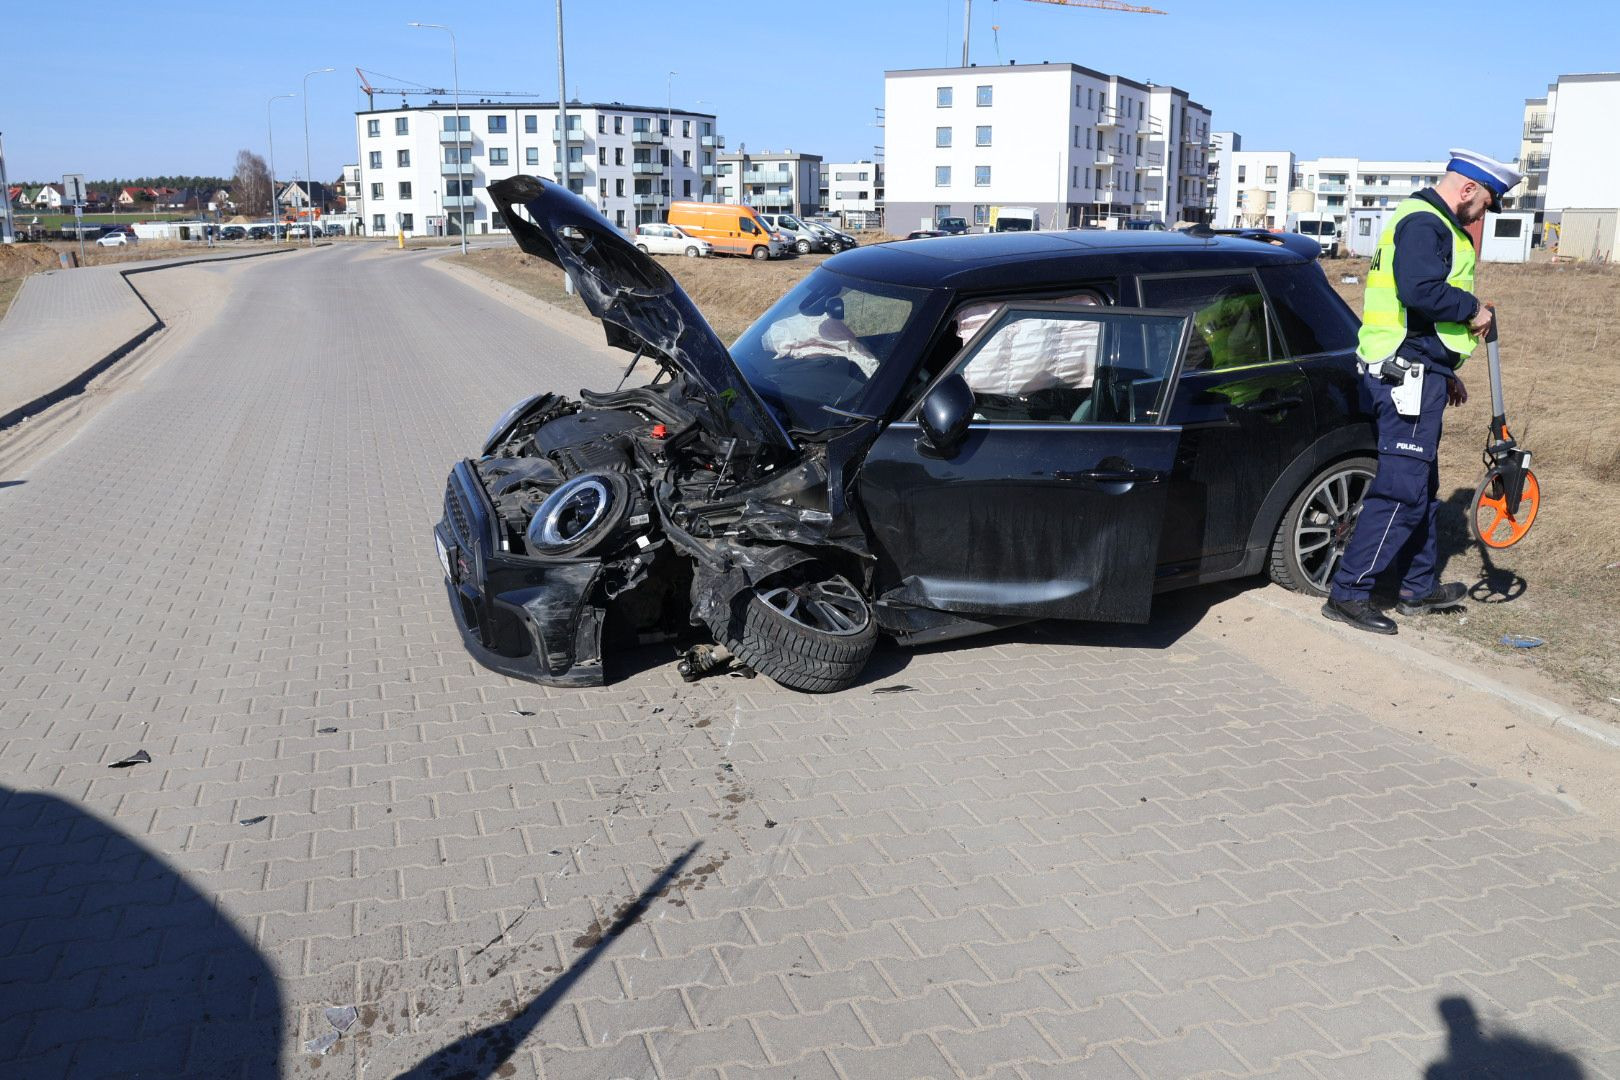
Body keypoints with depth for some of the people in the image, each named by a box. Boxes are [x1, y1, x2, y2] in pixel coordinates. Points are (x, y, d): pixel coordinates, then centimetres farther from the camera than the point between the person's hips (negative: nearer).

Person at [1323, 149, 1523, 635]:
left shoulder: (1433, 224, 23)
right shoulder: (1423, 222, -12)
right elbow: (1420, 290, -29)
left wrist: (1447, 372, 27)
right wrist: (1473, 309, -13)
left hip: (1416, 374, 11)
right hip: (1408, 375, -11)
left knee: (1421, 486, 18)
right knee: (1402, 489, -11)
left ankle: (1418, 589, 28)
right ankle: (1348, 593, -9)